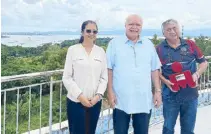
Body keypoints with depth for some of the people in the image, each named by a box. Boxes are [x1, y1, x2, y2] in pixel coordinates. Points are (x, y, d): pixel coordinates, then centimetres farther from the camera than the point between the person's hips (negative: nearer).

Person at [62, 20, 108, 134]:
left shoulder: (101, 51, 6)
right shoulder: (73, 50, -2)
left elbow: (104, 78, 7)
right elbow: (66, 78, -3)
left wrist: (98, 95, -8)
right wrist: (80, 96, -12)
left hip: (95, 102, 3)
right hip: (76, 101, -3)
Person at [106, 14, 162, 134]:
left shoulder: (149, 44, 10)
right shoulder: (114, 43, 1)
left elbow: (154, 69, 12)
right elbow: (109, 69, -1)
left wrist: (158, 91, 7)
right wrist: (110, 91, -6)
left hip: (144, 100, 3)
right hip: (121, 100, -2)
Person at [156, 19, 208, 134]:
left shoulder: (190, 45, 1)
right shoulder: (160, 49, -4)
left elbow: (203, 62, 8)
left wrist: (197, 74, -9)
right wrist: (165, 81, -14)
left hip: (190, 94, 2)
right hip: (170, 95, -1)